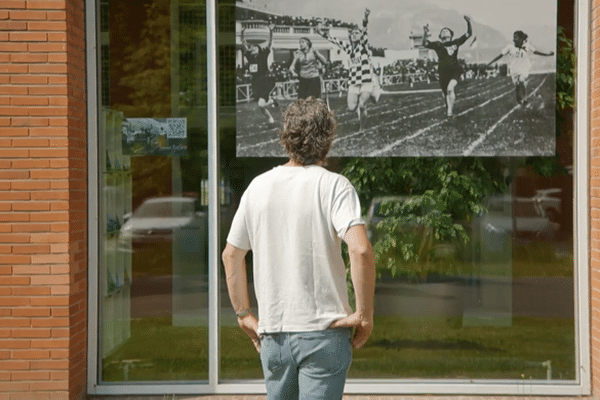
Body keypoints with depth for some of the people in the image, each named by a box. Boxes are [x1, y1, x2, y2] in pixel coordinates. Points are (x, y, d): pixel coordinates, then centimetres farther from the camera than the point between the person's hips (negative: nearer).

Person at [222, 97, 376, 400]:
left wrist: (243, 314, 17)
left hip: (272, 332, 4)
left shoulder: (258, 187, 5)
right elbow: (361, 250, -22)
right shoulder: (334, 186, -9)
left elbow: (230, 255, 10)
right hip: (324, 330, -4)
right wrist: (364, 314, -12)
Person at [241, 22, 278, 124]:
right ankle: (270, 119, 28)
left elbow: (269, 43, -11)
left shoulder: (263, 55, -4)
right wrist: (242, 33, -8)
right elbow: (244, 44, 5)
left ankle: (271, 101, 14)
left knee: (261, 104, -17)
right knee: (260, 106, 8)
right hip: (255, 84, 5)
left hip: (265, 82, -5)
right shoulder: (250, 56, 6)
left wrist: (271, 31, -23)